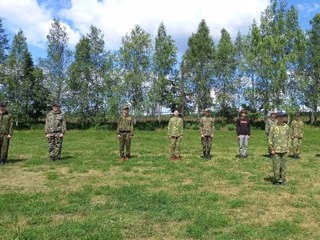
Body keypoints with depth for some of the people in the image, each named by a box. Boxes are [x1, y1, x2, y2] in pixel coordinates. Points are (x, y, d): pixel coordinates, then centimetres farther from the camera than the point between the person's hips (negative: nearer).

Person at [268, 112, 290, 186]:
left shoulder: (286, 127, 5)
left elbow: (288, 138, 10)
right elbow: (270, 139, -3)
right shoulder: (273, 127, -4)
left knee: (284, 165, 8)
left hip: (284, 150, 3)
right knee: (276, 165, -1)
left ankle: (283, 180, 18)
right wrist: (272, 149, -7)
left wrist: (288, 148, 4)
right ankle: (277, 180, 13)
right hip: (276, 150, -3)